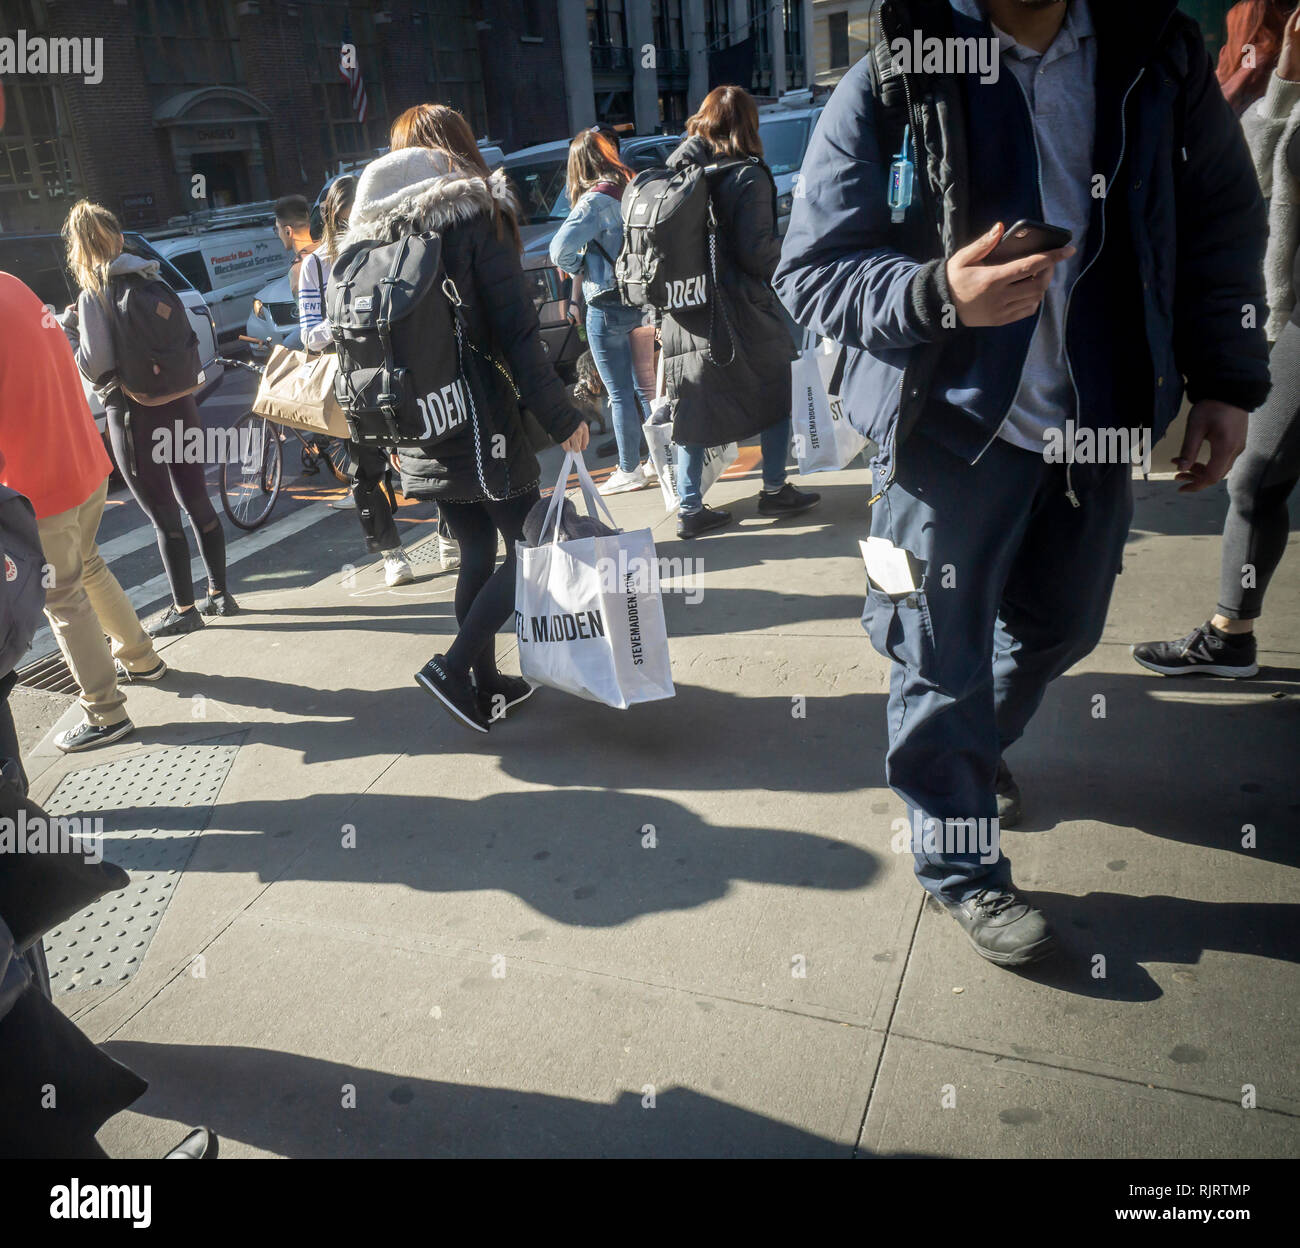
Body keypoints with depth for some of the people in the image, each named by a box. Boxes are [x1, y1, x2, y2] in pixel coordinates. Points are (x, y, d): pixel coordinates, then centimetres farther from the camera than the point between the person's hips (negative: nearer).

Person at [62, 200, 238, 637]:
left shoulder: (95, 294, -12)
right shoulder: (152, 283, 5)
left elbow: (96, 363, -14)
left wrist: (68, 330, -1)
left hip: (135, 416, -6)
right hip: (180, 406, 6)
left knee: (164, 518, 2)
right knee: (197, 503, 13)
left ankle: (184, 609, 11)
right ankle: (219, 594, 22)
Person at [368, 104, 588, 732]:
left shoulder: (369, 229, 9)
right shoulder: (475, 214, -8)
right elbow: (516, 330, -14)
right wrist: (561, 417, -9)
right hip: (476, 417, -6)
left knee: (475, 551, 17)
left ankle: (487, 685, 24)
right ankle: (452, 667, -4)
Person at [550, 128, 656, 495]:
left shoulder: (594, 201, -15)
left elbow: (560, 248, -22)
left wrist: (575, 266, -3)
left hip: (606, 307, -7)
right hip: (640, 298, 7)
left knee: (619, 393, 1)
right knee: (644, 385, 16)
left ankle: (629, 471, 9)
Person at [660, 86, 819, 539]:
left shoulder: (674, 170, 5)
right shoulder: (749, 175, -10)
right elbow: (757, 251, -15)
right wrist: (789, 252, 3)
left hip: (683, 312, 5)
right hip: (739, 311, -5)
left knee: (693, 408, 11)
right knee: (776, 393, 14)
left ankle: (689, 507, 11)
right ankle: (774, 491, 19)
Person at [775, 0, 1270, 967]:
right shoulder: (892, 85, -9)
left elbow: (1224, 221, 12)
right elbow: (811, 270, -11)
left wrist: (1226, 378, 7)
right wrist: (940, 294, -28)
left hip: (1101, 417, 5)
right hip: (951, 426, -5)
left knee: (1062, 625, 19)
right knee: (943, 660, 4)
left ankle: (975, 748, 50)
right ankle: (964, 870, 26)